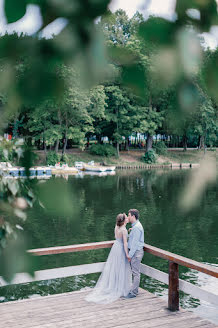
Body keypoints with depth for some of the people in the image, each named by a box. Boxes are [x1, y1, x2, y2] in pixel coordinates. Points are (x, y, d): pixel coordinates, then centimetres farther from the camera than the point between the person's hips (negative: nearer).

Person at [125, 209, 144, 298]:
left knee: (136, 273, -4)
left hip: (136, 252, -10)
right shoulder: (135, 226, 13)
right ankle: (135, 290, 23)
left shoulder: (137, 227, -20)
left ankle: (133, 293, 1)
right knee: (135, 272, 15)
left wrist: (130, 255, -18)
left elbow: (135, 243, -21)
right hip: (135, 251, 10)